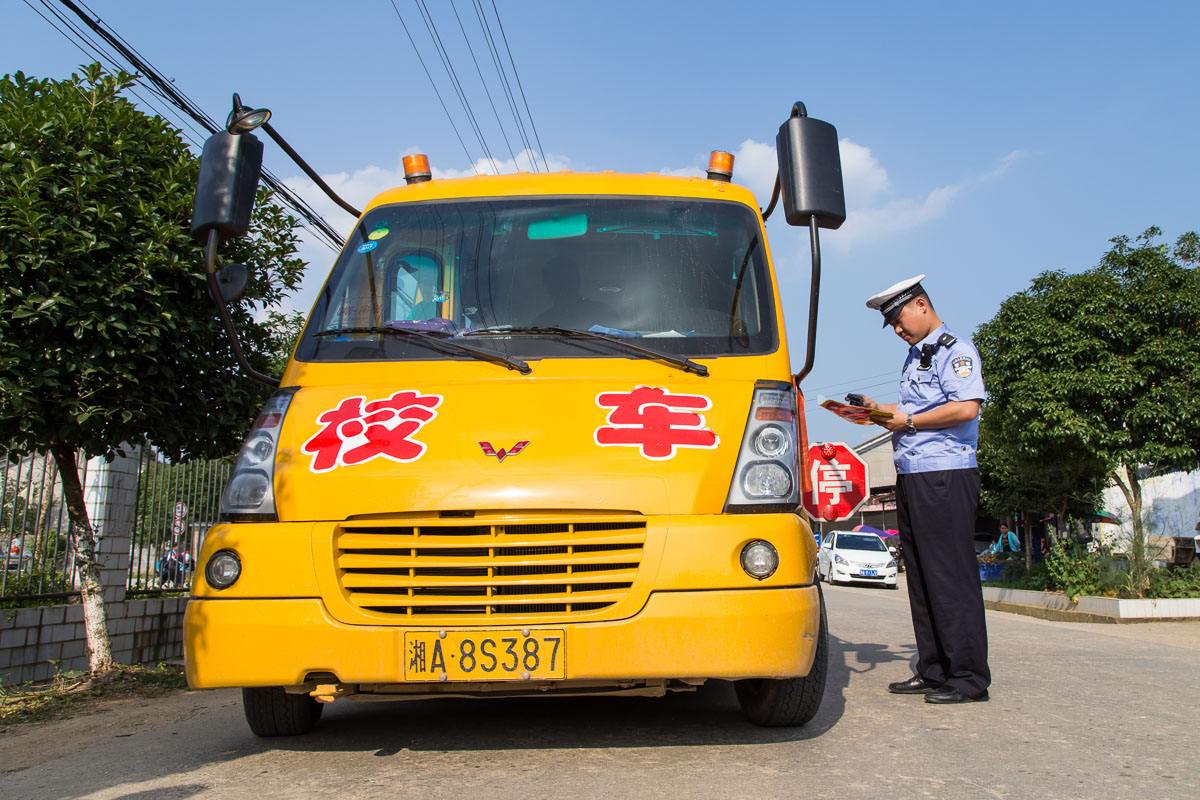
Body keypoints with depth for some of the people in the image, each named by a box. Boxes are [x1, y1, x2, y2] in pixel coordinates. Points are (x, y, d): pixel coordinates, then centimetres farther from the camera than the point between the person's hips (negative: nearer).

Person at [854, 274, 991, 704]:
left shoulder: (955, 349, -6)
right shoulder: (914, 356, 22)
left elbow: (966, 407, -19)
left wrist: (908, 420, -14)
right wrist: (880, 409, 10)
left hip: (945, 476, -10)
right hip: (911, 476, 10)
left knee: (951, 575, -7)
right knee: (921, 575, 10)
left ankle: (969, 676, -1)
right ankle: (933, 671, 17)